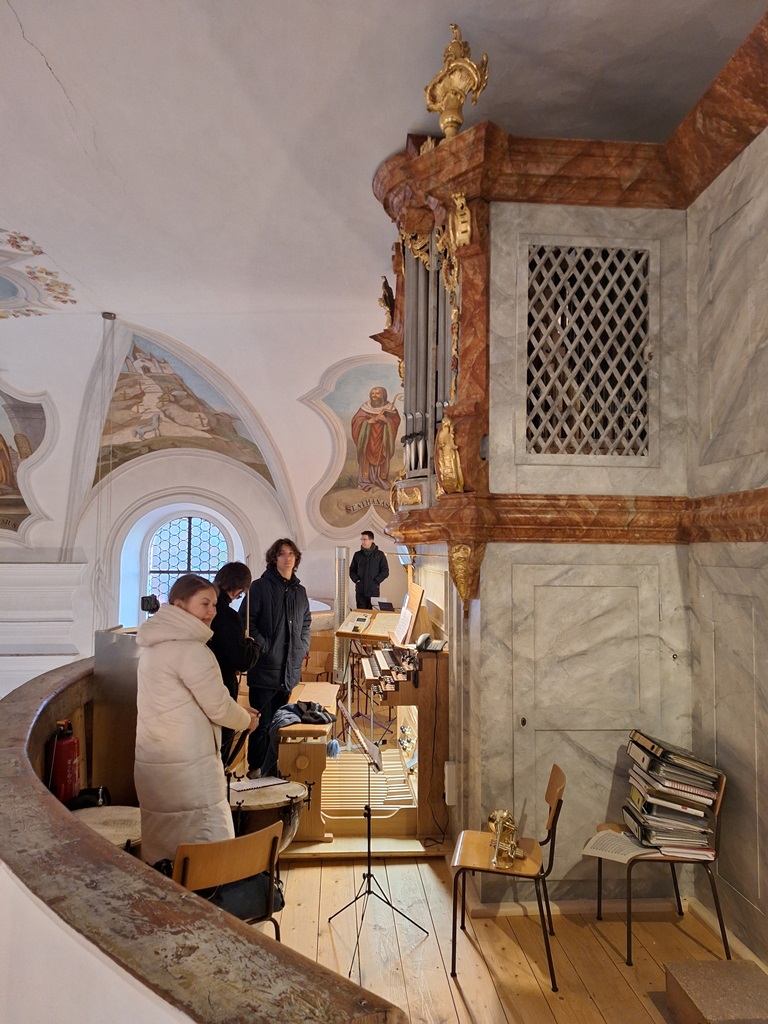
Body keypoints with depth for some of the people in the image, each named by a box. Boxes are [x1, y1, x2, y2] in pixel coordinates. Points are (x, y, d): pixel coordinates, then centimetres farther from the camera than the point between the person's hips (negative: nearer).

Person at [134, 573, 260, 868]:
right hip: (186, 768, -10)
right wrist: (247, 720, 5)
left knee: (161, 854, 18)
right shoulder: (190, 649, -19)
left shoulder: (156, 643, 12)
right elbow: (218, 708, -15)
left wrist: (237, 711, 14)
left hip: (152, 763, 10)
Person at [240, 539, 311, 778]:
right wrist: (263, 648, -15)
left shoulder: (299, 591, 12)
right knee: (262, 722, 1)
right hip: (265, 667, -6)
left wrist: (302, 647, 10)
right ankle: (256, 768, 16)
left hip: (290, 669, 6)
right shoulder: (260, 587, -6)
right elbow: (247, 622, -10)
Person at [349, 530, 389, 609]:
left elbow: (385, 571, 1)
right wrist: (356, 579, -1)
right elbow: (352, 570, 15)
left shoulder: (380, 555, 1)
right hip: (360, 590, 2)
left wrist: (376, 581, -7)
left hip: (373, 590, -2)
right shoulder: (357, 555, 7)